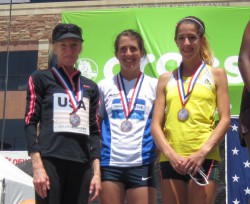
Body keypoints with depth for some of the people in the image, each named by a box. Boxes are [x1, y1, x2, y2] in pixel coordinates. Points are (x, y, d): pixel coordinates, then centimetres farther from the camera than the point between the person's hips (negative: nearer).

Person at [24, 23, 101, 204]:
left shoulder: (90, 87, 20)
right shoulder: (40, 79, 8)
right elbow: (30, 123, 1)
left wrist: (96, 171, 9)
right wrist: (37, 166, -10)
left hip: (82, 165, 4)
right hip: (50, 161, -4)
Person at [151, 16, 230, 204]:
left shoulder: (216, 74, 9)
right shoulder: (166, 79, 14)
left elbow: (225, 119, 1)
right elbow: (156, 124, 8)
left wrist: (203, 152, -13)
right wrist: (170, 154, -10)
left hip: (204, 159, -2)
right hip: (171, 159, 3)